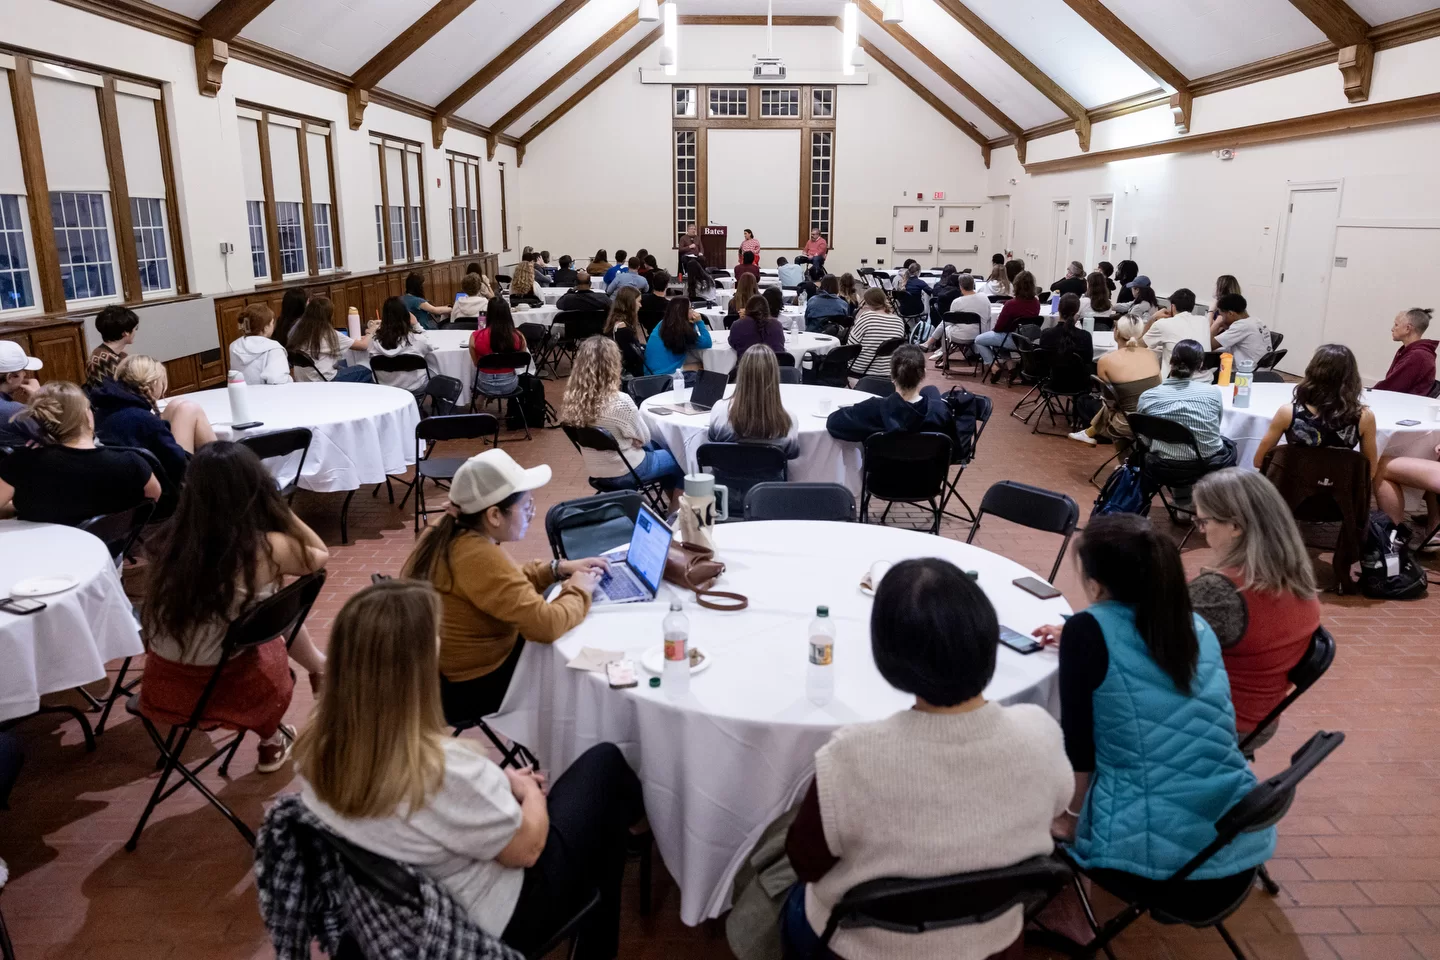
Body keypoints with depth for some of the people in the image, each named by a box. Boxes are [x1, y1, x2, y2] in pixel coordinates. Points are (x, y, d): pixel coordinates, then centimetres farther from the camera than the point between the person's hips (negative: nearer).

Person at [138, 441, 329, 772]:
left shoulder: (173, 541, -9)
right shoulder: (267, 549, -20)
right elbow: (321, 555, 2)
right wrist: (278, 505, 1)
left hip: (164, 690, 4)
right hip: (229, 693, -4)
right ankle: (271, 740, 45)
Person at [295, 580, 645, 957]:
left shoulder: (319, 744, -16)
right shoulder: (442, 770, -39)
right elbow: (526, 848, -20)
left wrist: (500, 781, 4)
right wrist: (530, 791, -1)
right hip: (493, 922, -6)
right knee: (604, 765, 11)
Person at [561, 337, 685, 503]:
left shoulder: (572, 398, -10)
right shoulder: (620, 401, -31)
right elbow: (643, 438, -15)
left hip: (596, 471, 7)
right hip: (625, 472, -7)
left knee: (657, 446, 30)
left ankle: (672, 503, 44)